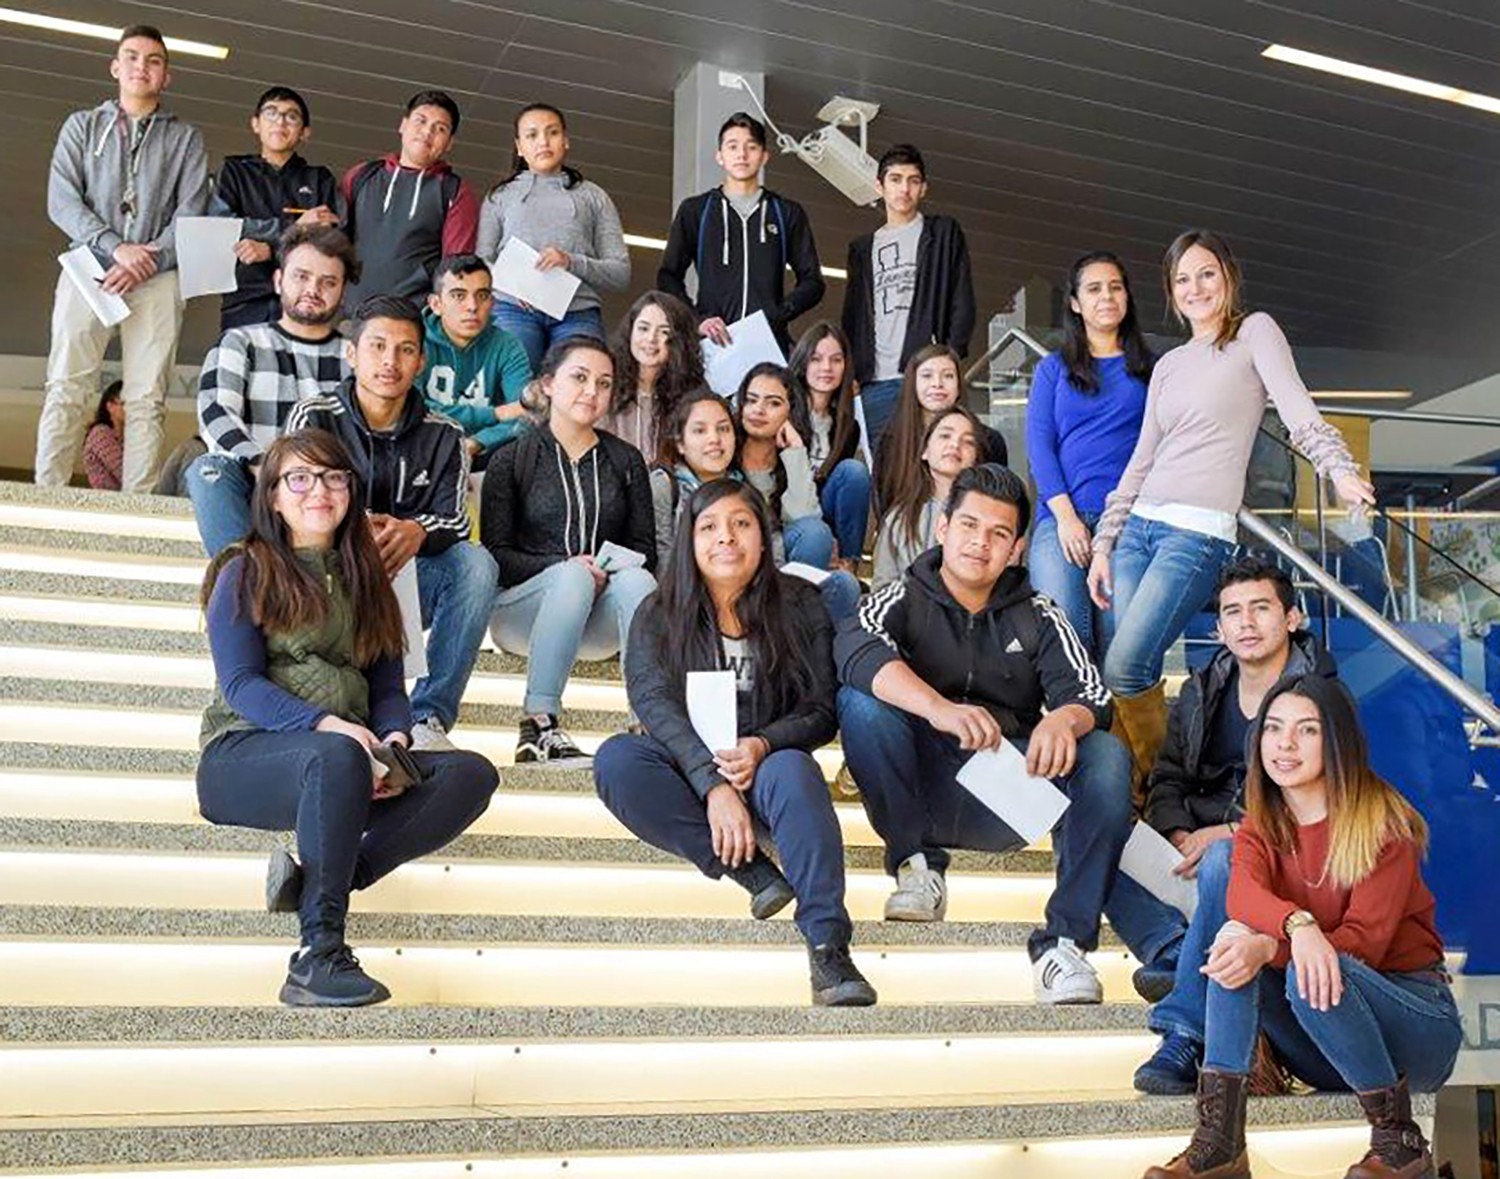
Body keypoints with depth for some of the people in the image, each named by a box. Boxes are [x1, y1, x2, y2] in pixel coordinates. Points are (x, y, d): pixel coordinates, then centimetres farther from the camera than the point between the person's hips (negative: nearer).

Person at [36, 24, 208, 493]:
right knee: (66, 388, -9)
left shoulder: (185, 139, 16)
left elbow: (191, 215, 3)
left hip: (157, 278, 0)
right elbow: (61, 200, 5)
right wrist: (116, 247, -11)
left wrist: (147, 264, -12)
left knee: (147, 398, -6)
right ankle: (47, 495, -12)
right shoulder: (82, 126, 17)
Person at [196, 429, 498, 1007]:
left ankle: (315, 880, -29)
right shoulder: (246, 574, 6)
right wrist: (323, 724, -24)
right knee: (338, 757, -40)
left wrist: (395, 738, -9)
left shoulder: (365, 581, 22)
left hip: (344, 755, 5)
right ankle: (318, 955, -39)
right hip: (242, 754, -5)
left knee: (471, 773, -20)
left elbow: (389, 688, 15)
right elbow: (240, 683, -7)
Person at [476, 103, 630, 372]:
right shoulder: (501, 196, 24)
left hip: (577, 312, 0)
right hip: (514, 311, 0)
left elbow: (621, 272, 12)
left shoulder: (592, 196, 22)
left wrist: (572, 263, -7)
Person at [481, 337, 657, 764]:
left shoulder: (626, 460, 15)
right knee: (572, 576, -35)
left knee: (637, 580, -30)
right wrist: (562, 568, -19)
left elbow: (644, 550, 9)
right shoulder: (513, 460, 6)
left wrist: (610, 572, -13)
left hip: (601, 615, 2)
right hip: (521, 606, -2)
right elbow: (495, 553, -3)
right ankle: (538, 723, -40)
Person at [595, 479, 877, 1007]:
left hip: (765, 768, -1)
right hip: (687, 773, 1)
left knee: (792, 770, -35)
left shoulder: (799, 607, 2)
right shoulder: (658, 616, 0)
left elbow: (821, 711, -2)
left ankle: (828, 946, -41)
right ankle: (748, 869, -28)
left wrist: (762, 745, -24)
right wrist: (713, 783, -31)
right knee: (615, 759, -28)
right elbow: (656, 705, -15)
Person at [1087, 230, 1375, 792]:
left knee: (1125, 669, -16)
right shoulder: (1169, 365, 21)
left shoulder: (1255, 331, 5)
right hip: (1139, 526, 6)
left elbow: (1299, 412, -7)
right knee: (1138, 671, -3)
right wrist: (1104, 543, 14)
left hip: (1201, 530, -6)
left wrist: (1341, 471, -25)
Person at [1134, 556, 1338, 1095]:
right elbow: (1167, 781, 11)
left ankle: (1183, 1035, -39)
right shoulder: (1199, 693, 13)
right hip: (1202, 843, 5)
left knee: (1223, 863, -38)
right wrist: (1182, 837, -11)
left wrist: (1228, 832, -21)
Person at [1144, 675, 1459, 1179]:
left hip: (1415, 1013, -4)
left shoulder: (1383, 821, -11)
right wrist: (1297, 925, -44)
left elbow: (1365, 940, -21)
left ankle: (1399, 1139, -17)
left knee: (1309, 973, -33)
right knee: (1235, 938, -21)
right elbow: (1241, 894, -21)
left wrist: (1266, 948, -38)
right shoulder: (1262, 826, 3)